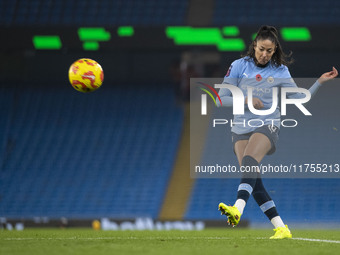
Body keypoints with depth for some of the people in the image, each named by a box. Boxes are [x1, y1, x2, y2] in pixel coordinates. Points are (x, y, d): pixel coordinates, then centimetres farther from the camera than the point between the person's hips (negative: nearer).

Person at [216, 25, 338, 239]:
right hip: (241, 129, 2)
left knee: (249, 162, -31)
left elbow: (299, 99, 10)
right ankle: (281, 228, -7)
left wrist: (320, 82, 0)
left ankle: (238, 210, -50)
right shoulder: (239, 66, 4)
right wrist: (246, 100, -12)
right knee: (254, 180, -10)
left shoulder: (280, 71, 5)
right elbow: (221, 99, 3)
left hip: (268, 125, -2)